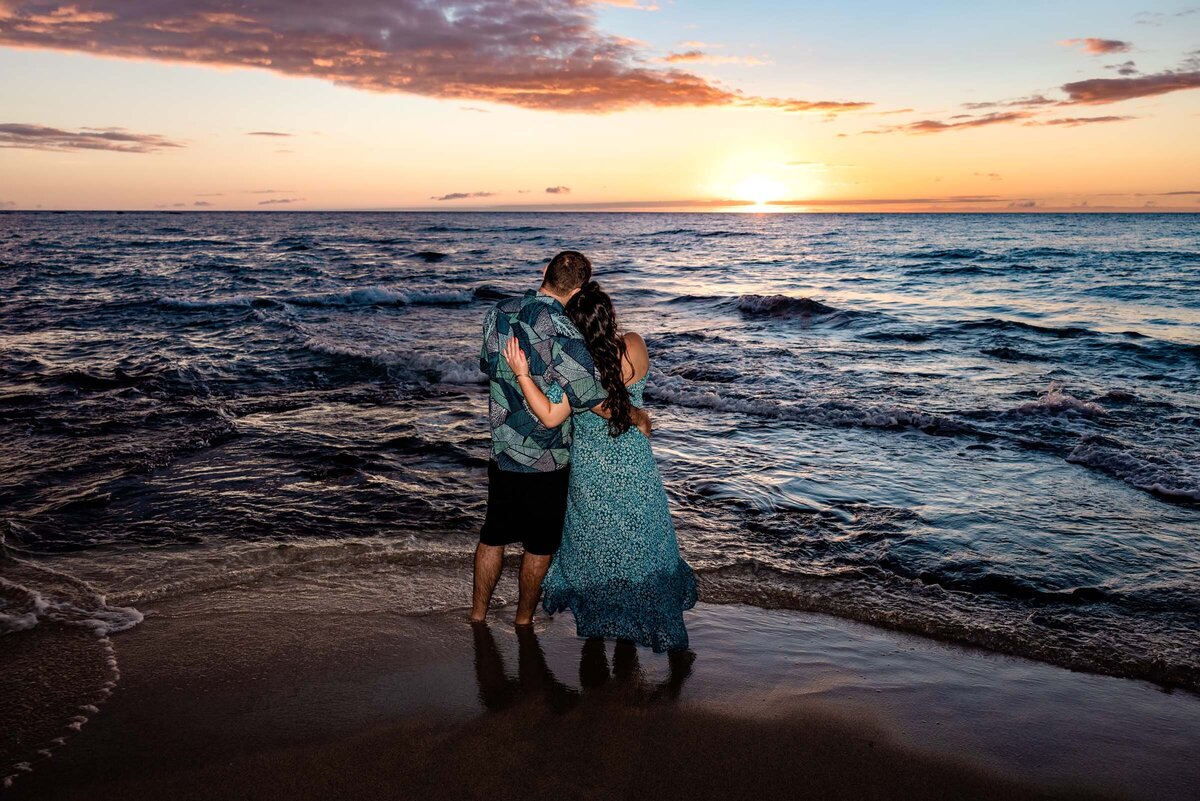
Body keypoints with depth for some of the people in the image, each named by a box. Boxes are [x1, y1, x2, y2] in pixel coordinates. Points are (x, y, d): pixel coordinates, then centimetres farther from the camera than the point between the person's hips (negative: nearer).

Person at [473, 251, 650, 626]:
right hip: (545, 459, -5)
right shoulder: (562, 334, -26)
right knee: (540, 545, 15)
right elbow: (593, 399, -22)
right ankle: (523, 621, 31)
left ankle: (477, 614, 33)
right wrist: (636, 417, -5)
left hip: (501, 450, 6)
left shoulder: (498, 313, -5)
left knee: (493, 535, 21)